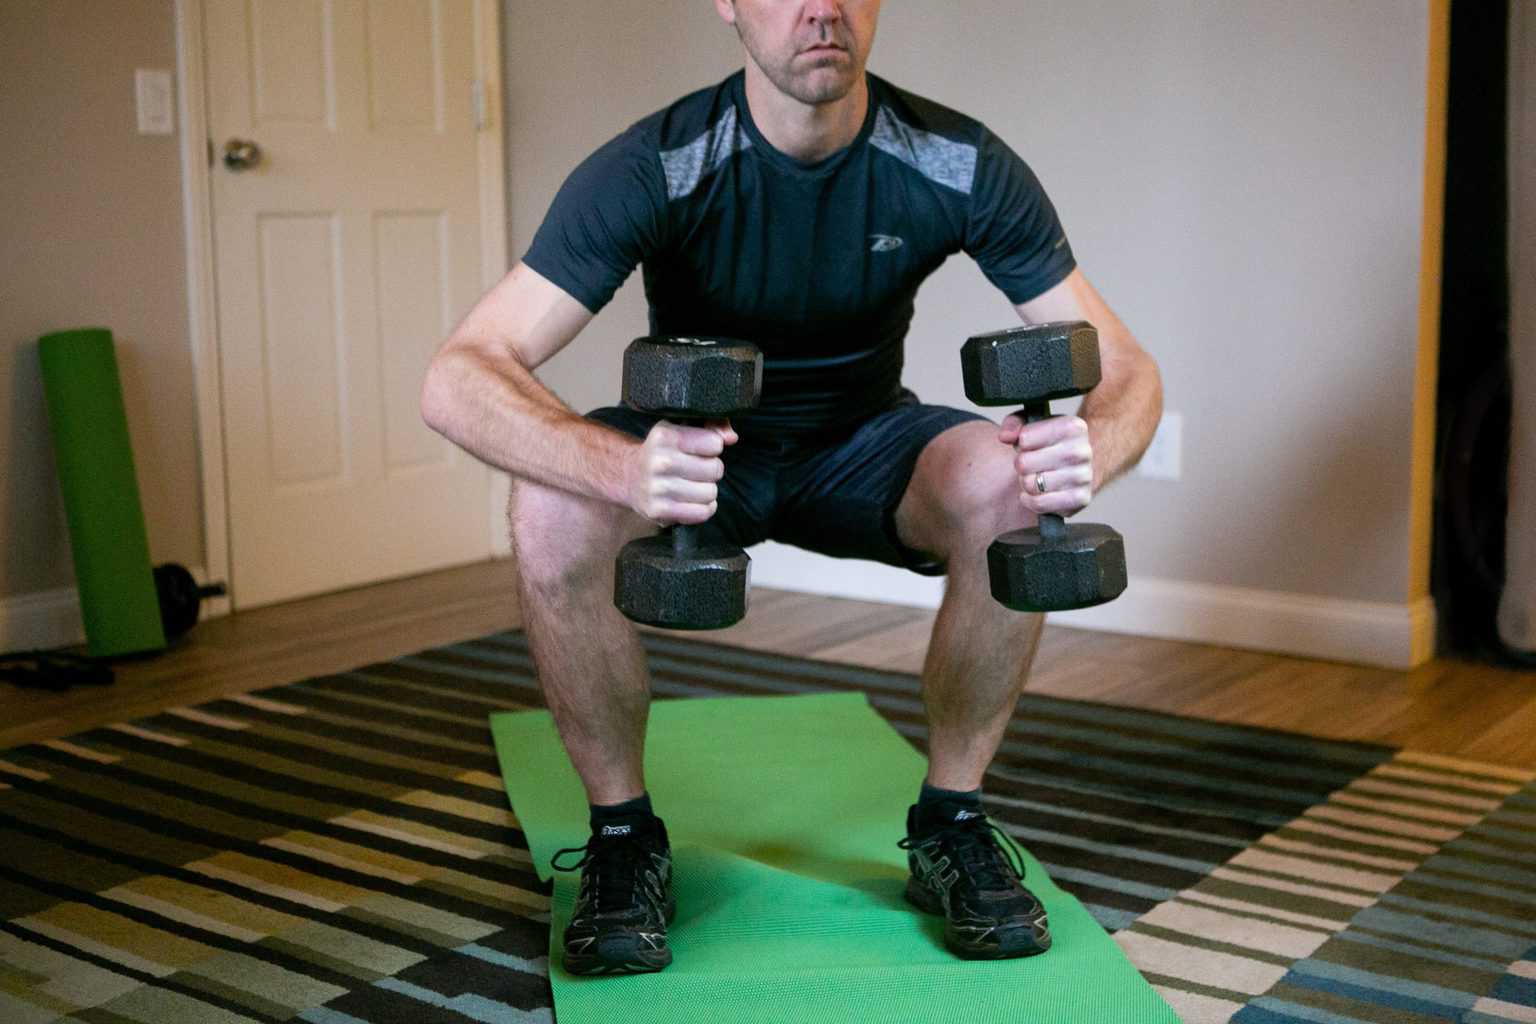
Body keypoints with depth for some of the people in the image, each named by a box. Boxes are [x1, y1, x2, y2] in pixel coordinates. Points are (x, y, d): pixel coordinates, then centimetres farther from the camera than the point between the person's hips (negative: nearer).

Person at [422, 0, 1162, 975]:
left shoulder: (960, 165, -22)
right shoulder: (653, 169, -28)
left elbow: (1126, 367, -17)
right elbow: (458, 377, -36)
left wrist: (1089, 449, -43)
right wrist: (624, 468, -57)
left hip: (861, 446, 2)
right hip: (698, 450, -1)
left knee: (1009, 489, -31)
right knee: (553, 509, -34)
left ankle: (952, 824, -8)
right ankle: (624, 835, -9)